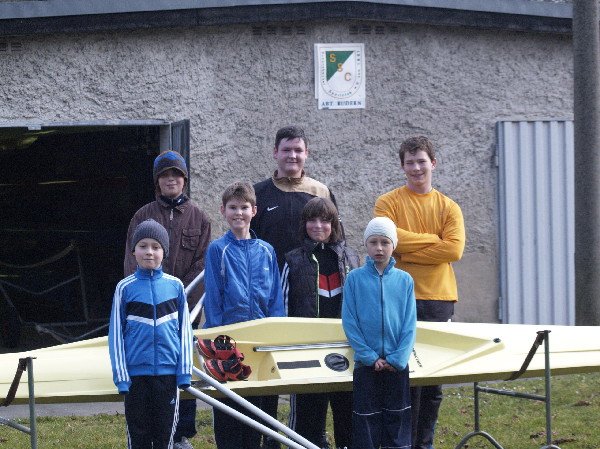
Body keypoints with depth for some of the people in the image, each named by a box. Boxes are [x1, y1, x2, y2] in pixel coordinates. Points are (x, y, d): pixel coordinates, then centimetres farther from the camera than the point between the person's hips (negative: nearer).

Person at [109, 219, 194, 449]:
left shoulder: (175, 286, 4)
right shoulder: (125, 288, 1)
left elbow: (184, 329, 8)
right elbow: (116, 333, 2)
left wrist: (184, 370, 2)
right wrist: (121, 376, -3)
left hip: (167, 371, 1)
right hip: (136, 373, -1)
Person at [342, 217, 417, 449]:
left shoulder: (404, 280, 4)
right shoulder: (355, 278, 1)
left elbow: (410, 324, 2)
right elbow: (349, 322, -2)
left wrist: (397, 358, -9)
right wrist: (369, 357, -10)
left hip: (397, 366, 1)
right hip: (365, 365, -1)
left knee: (397, 420, 5)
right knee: (366, 423, 1)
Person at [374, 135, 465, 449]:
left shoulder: (448, 208, 11)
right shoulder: (388, 203, 5)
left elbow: (454, 249, -5)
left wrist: (407, 251, -8)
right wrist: (433, 240, -6)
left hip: (439, 300, 3)